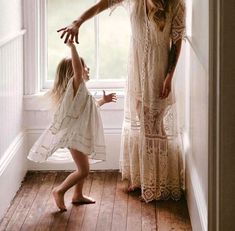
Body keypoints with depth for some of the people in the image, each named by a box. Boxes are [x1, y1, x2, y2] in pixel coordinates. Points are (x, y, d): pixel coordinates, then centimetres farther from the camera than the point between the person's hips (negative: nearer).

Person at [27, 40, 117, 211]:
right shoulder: (76, 84, -17)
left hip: (81, 133, 10)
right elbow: (77, 67, -38)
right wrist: (72, 46, -42)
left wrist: (102, 101, 32)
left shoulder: (80, 88, 14)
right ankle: (60, 191, 4)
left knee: (84, 168, 21)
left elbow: (89, 106, 30)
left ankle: (78, 195, 33)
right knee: (83, 170, -7)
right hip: (74, 134, -10)